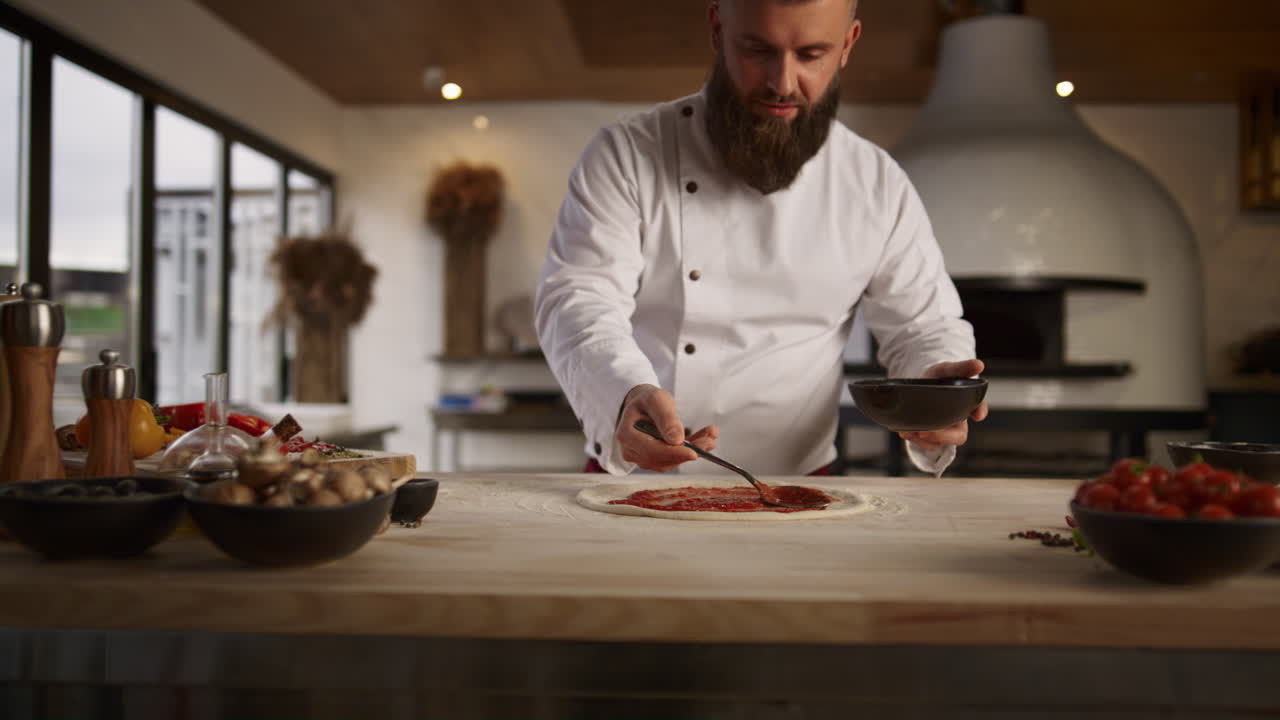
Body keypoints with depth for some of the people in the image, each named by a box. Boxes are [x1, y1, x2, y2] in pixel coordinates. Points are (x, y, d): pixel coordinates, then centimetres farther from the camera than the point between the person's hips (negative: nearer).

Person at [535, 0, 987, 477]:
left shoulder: (879, 186, 3)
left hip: (794, 489, 0)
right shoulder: (626, 156, -5)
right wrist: (625, 396, -34)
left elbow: (924, 326, 11)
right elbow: (581, 301, -14)